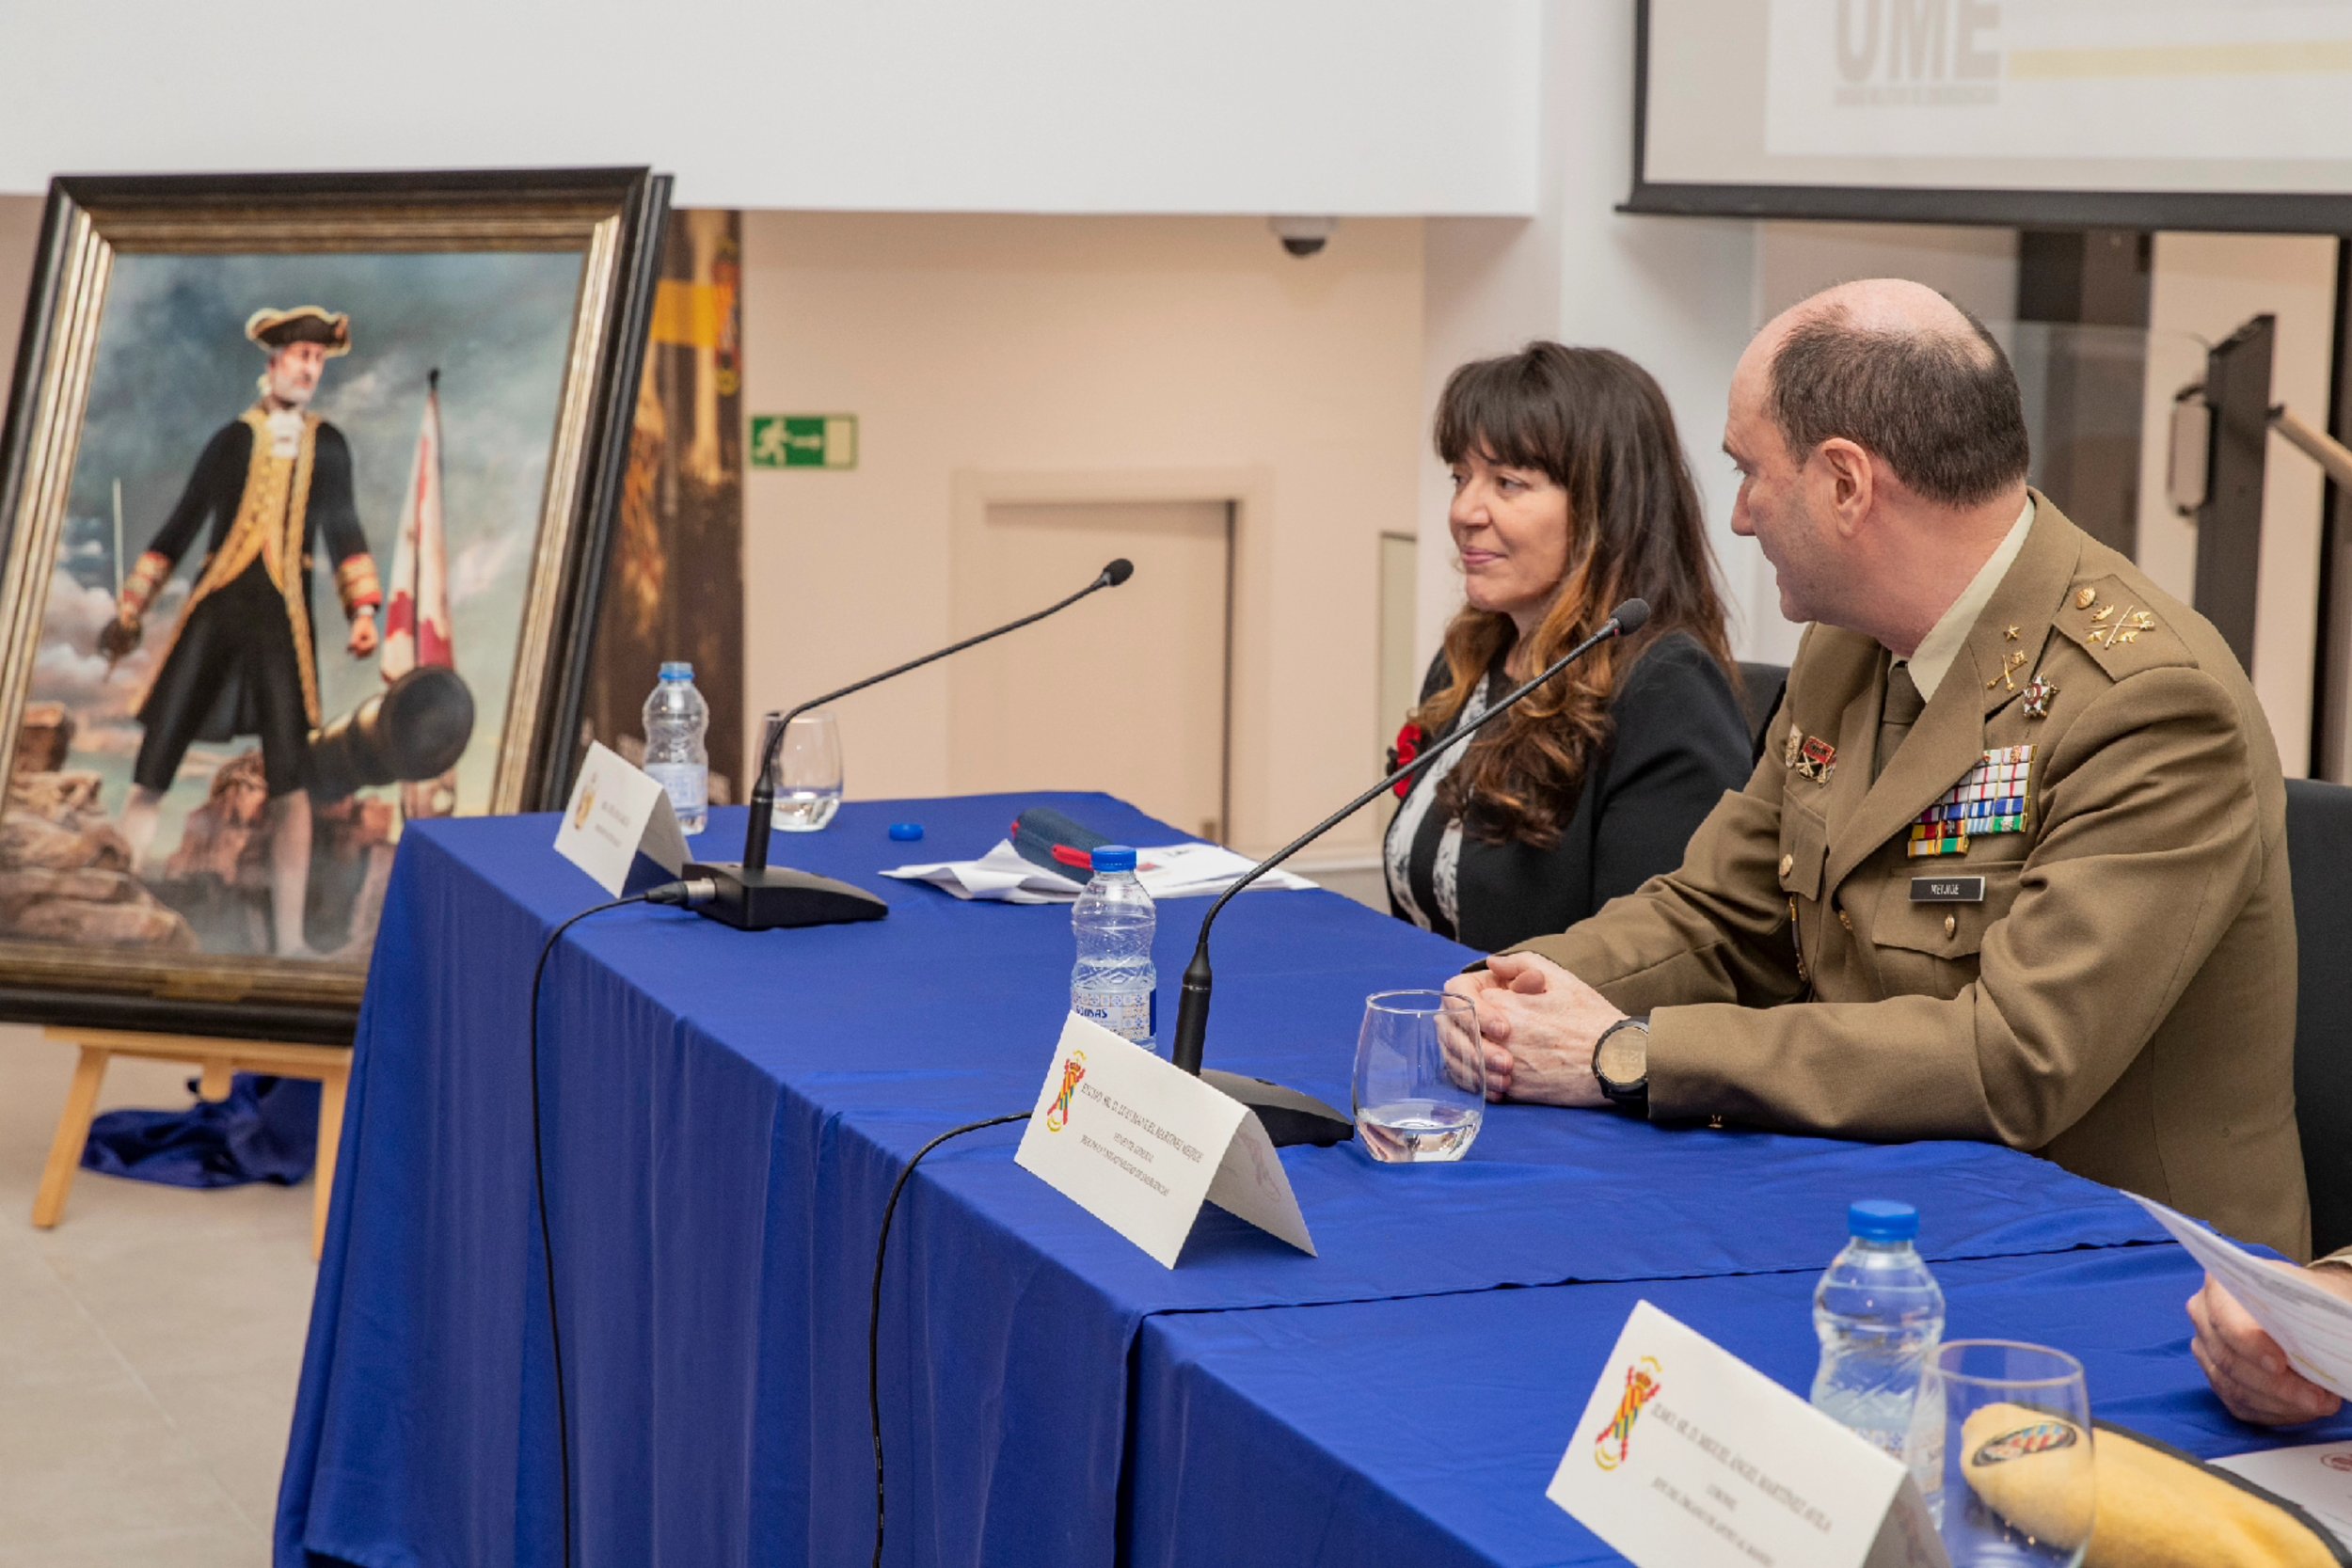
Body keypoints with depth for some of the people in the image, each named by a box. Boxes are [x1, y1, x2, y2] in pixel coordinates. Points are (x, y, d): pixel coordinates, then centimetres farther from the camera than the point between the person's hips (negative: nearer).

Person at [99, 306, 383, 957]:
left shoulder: (327, 444, 13)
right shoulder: (232, 439, 10)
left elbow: (342, 531, 16)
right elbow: (179, 529, 13)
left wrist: (363, 611, 3)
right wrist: (130, 611, 13)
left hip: (283, 616, 0)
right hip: (215, 607, 0)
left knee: (289, 781, -8)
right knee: (152, 772, -6)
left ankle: (289, 940, -5)